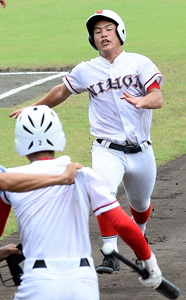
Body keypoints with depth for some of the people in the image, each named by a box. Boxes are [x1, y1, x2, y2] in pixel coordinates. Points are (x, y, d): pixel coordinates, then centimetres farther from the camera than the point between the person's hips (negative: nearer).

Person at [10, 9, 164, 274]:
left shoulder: (139, 63, 0)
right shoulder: (86, 71, 5)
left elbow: (158, 98, -13)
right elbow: (61, 92, 21)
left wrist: (140, 101, -35)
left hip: (141, 151, 1)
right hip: (107, 149, -1)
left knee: (140, 203, 17)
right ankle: (111, 254, -24)